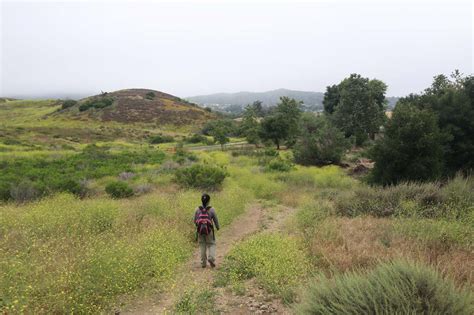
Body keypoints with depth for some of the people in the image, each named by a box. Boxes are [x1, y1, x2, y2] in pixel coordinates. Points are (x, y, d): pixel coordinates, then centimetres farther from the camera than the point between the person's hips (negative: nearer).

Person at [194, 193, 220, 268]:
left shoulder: (197, 209, -6)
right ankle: (211, 258, -8)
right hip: (209, 231, -2)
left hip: (200, 230, 2)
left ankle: (203, 263, 16)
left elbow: (195, 221, 4)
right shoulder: (212, 209, -11)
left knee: (202, 246, 15)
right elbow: (215, 220, -2)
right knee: (211, 244, 14)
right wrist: (217, 227, 18)